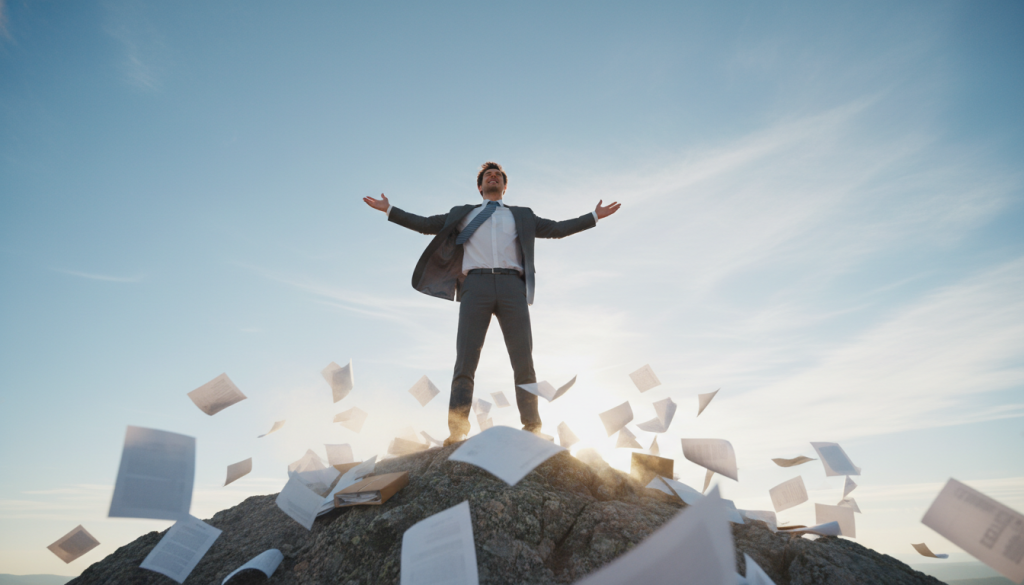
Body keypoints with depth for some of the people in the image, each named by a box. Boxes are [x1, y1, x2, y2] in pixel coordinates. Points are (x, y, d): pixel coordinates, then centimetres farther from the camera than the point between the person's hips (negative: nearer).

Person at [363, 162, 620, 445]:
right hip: (476, 286, -1)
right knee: (466, 359, -12)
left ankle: (533, 429, -5)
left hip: (512, 287, 1)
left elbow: (557, 229, 25)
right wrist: (389, 209, 25)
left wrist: (594, 216, 22)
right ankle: (457, 431, -14)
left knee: (524, 360, -8)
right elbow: (426, 225, 27)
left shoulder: (522, 216, 28)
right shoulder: (463, 214, 28)